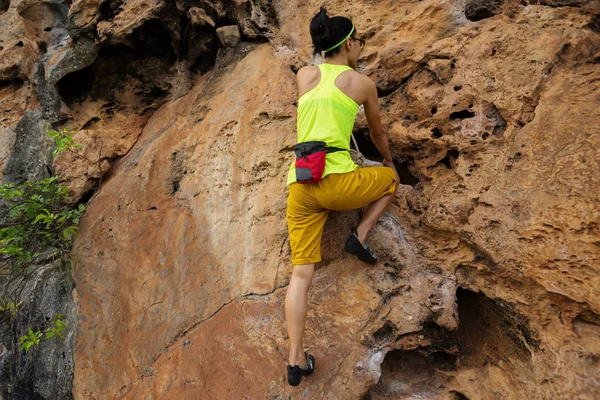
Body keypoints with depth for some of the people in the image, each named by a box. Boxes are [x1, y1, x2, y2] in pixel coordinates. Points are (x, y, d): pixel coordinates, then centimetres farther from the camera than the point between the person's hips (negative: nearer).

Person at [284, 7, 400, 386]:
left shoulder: (304, 75, 16)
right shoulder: (363, 82, 8)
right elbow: (378, 132, 22)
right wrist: (389, 160, 42)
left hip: (299, 184, 4)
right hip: (337, 181, -4)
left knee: (301, 273, 7)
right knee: (391, 179, 28)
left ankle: (296, 360, 6)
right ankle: (360, 236, 12)